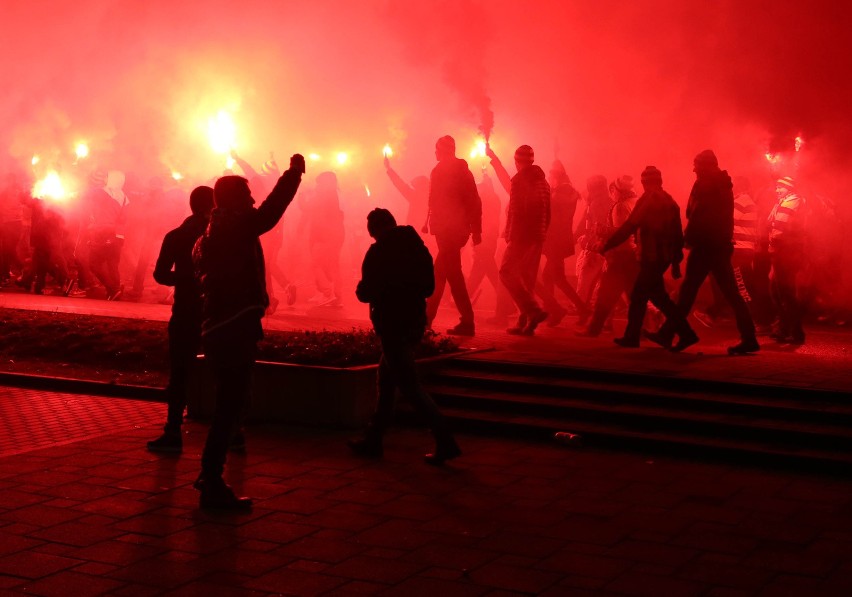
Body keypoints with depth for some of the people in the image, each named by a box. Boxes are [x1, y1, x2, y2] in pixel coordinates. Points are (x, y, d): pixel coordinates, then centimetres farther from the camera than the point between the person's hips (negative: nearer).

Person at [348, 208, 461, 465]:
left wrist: (361, 289, 10)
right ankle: (373, 440, 25)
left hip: (392, 325, -8)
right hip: (415, 322, 8)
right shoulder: (417, 247, 7)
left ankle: (445, 441, -12)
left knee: (409, 385, -5)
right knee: (386, 379, 18)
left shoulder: (378, 253, -13)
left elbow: (366, 292, -12)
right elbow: (429, 287, 11)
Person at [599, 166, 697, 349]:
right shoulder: (669, 201, 13)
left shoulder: (647, 199, -9)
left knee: (659, 297, -4)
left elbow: (629, 227, -15)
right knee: (639, 295, 13)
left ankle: (686, 334, -6)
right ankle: (631, 336, 14)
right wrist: (676, 262, 20)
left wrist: (606, 245, -10)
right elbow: (678, 234, 14)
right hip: (665, 256, 8)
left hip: (652, 257, -8)